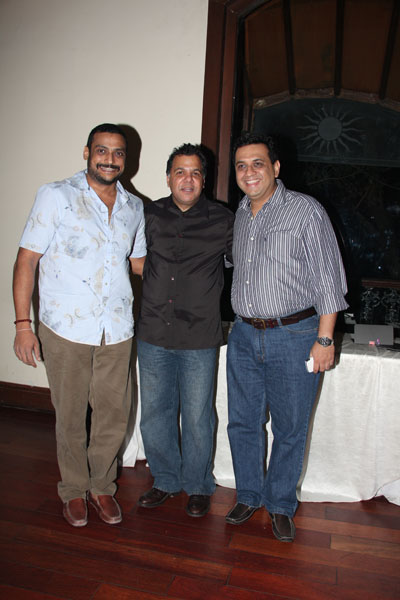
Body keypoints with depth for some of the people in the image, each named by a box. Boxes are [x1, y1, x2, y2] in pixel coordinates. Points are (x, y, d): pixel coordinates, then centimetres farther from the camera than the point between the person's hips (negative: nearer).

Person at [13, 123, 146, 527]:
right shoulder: (56, 196, -3)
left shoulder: (133, 207, 10)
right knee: (70, 417, 10)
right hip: (66, 329, -3)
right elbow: (27, 260, -6)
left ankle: (102, 485, 34)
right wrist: (22, 324, -11)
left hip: (116, 330, 4)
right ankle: (74, 490, 33)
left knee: (114, 414, 11)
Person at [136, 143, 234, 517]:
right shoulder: (150, 216, 6)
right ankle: (166, 480, 36)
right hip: (153, 336, 3)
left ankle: (198, 486, 32)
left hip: (199, 340, -2)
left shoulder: (222, 221, 0)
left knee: (197, 418, 9)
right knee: (154, 413, 14)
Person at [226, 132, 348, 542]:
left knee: (289, 429, 7)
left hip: (293, 336, -5)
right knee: (242, 422, 13)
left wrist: (324, 339, -12)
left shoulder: (306, 210, -7)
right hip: (243, 335, 5)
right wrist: (241, 323, 13)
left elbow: (328, 279, -9)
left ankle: (280, 505, 29)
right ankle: (248, 495, 34)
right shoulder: (240, 215, 10)